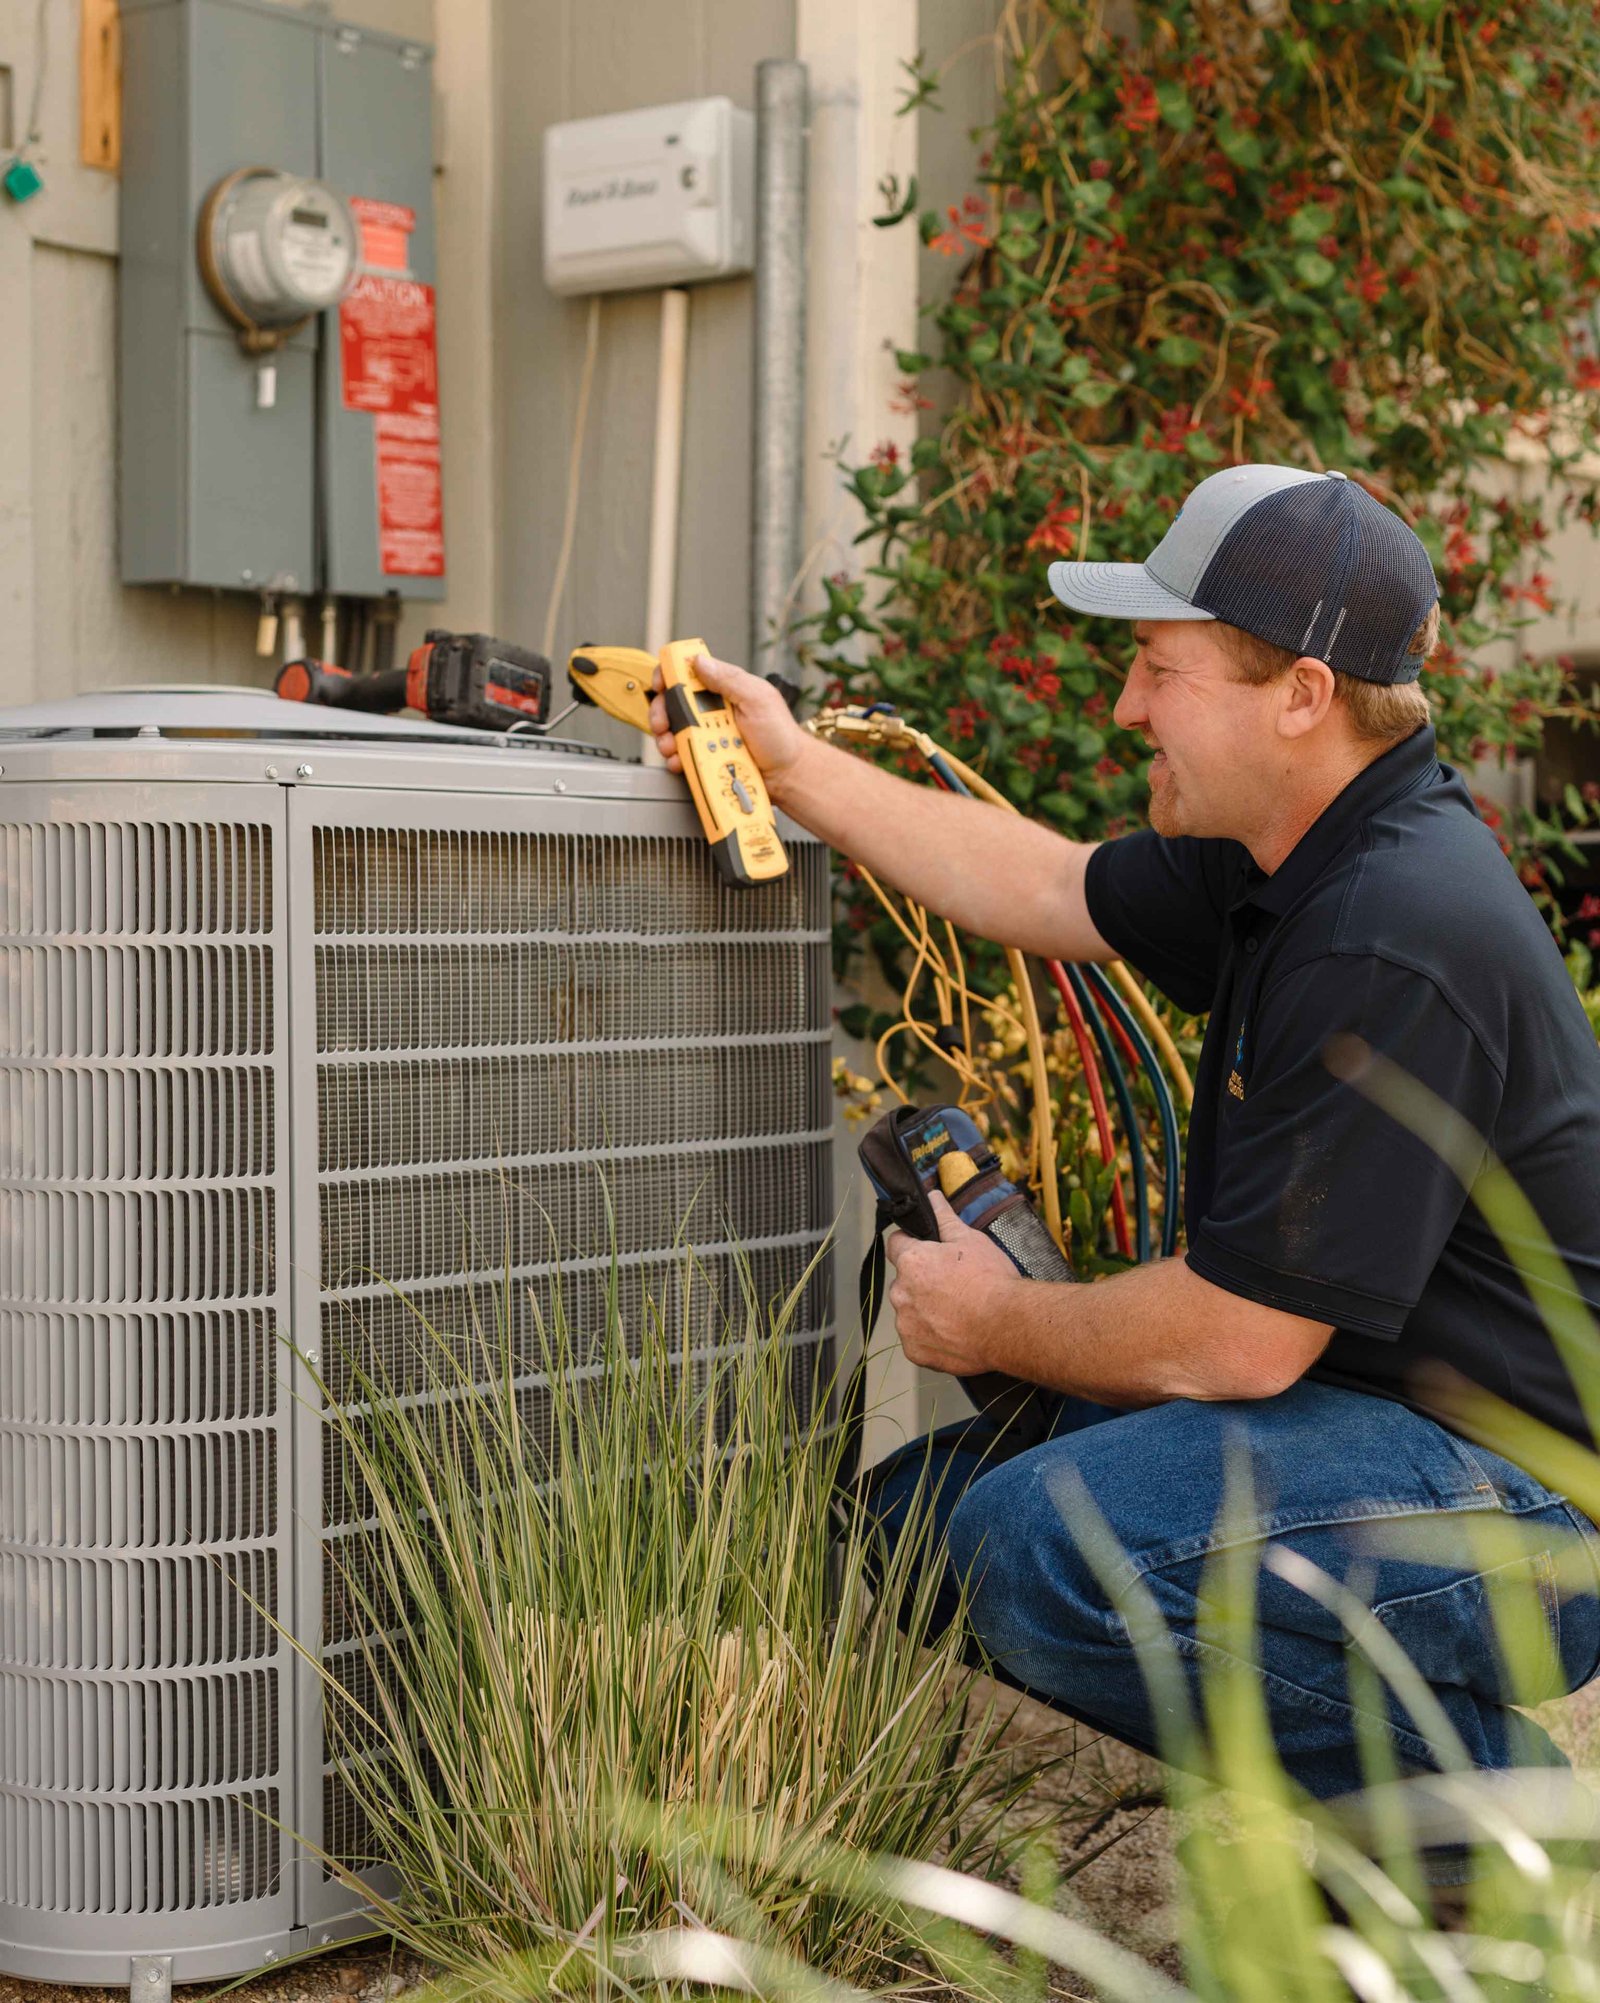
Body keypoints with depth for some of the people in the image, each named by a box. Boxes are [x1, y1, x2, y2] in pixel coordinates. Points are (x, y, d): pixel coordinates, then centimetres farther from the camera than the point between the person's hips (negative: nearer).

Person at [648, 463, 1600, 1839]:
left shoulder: (1392, 945, -26)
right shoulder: (1308, 854, 5)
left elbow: (1239, 1341, -23)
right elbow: (1053, 891, 20)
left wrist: (999, 1326, -5)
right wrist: (792, 766, 18)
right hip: (1362, 1408, 10)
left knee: (1041, 1547, -29)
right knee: (924, 1513, 7)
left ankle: (1462, 1779, -7)